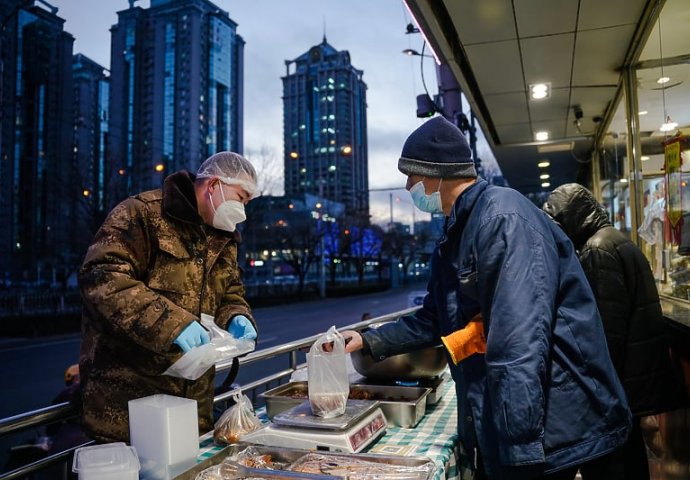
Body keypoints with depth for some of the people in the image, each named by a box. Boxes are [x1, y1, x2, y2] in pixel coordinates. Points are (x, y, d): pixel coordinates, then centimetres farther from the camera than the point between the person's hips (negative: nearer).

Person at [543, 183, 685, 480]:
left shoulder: (597, 249, -17)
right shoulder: (617, 241, 14)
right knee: (628, 454, 21)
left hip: (614, 379, -10)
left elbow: (606, 327, -22)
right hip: (633, 372, 10)